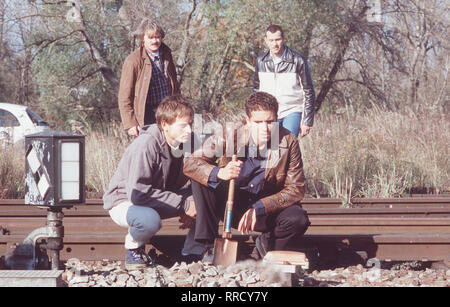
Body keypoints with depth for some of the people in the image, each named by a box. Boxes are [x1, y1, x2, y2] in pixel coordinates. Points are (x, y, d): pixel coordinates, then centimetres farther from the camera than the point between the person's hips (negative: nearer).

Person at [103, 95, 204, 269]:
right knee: (149, 219, -42)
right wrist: (183, 204, -31)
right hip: (125, 201, -7)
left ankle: (192, 254, 1)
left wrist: (191, 204, -20)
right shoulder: (146, 145, -30)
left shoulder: (186, 143, -9)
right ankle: (134, 248, -7)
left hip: (160, 200, 7)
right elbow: (138, 194, -33)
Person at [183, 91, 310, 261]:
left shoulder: (288, 142, -14)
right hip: (231, 207, 0)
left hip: (266, 208, 0)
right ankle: (209, 246, -17)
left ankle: (266, 243, 5)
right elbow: (190, 164, -17)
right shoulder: (230, 135, -16)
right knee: (201, 177, -24)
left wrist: (259, 208, -26)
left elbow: (295, 189, -14)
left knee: (298, 219, -30)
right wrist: (219, 173, -39)